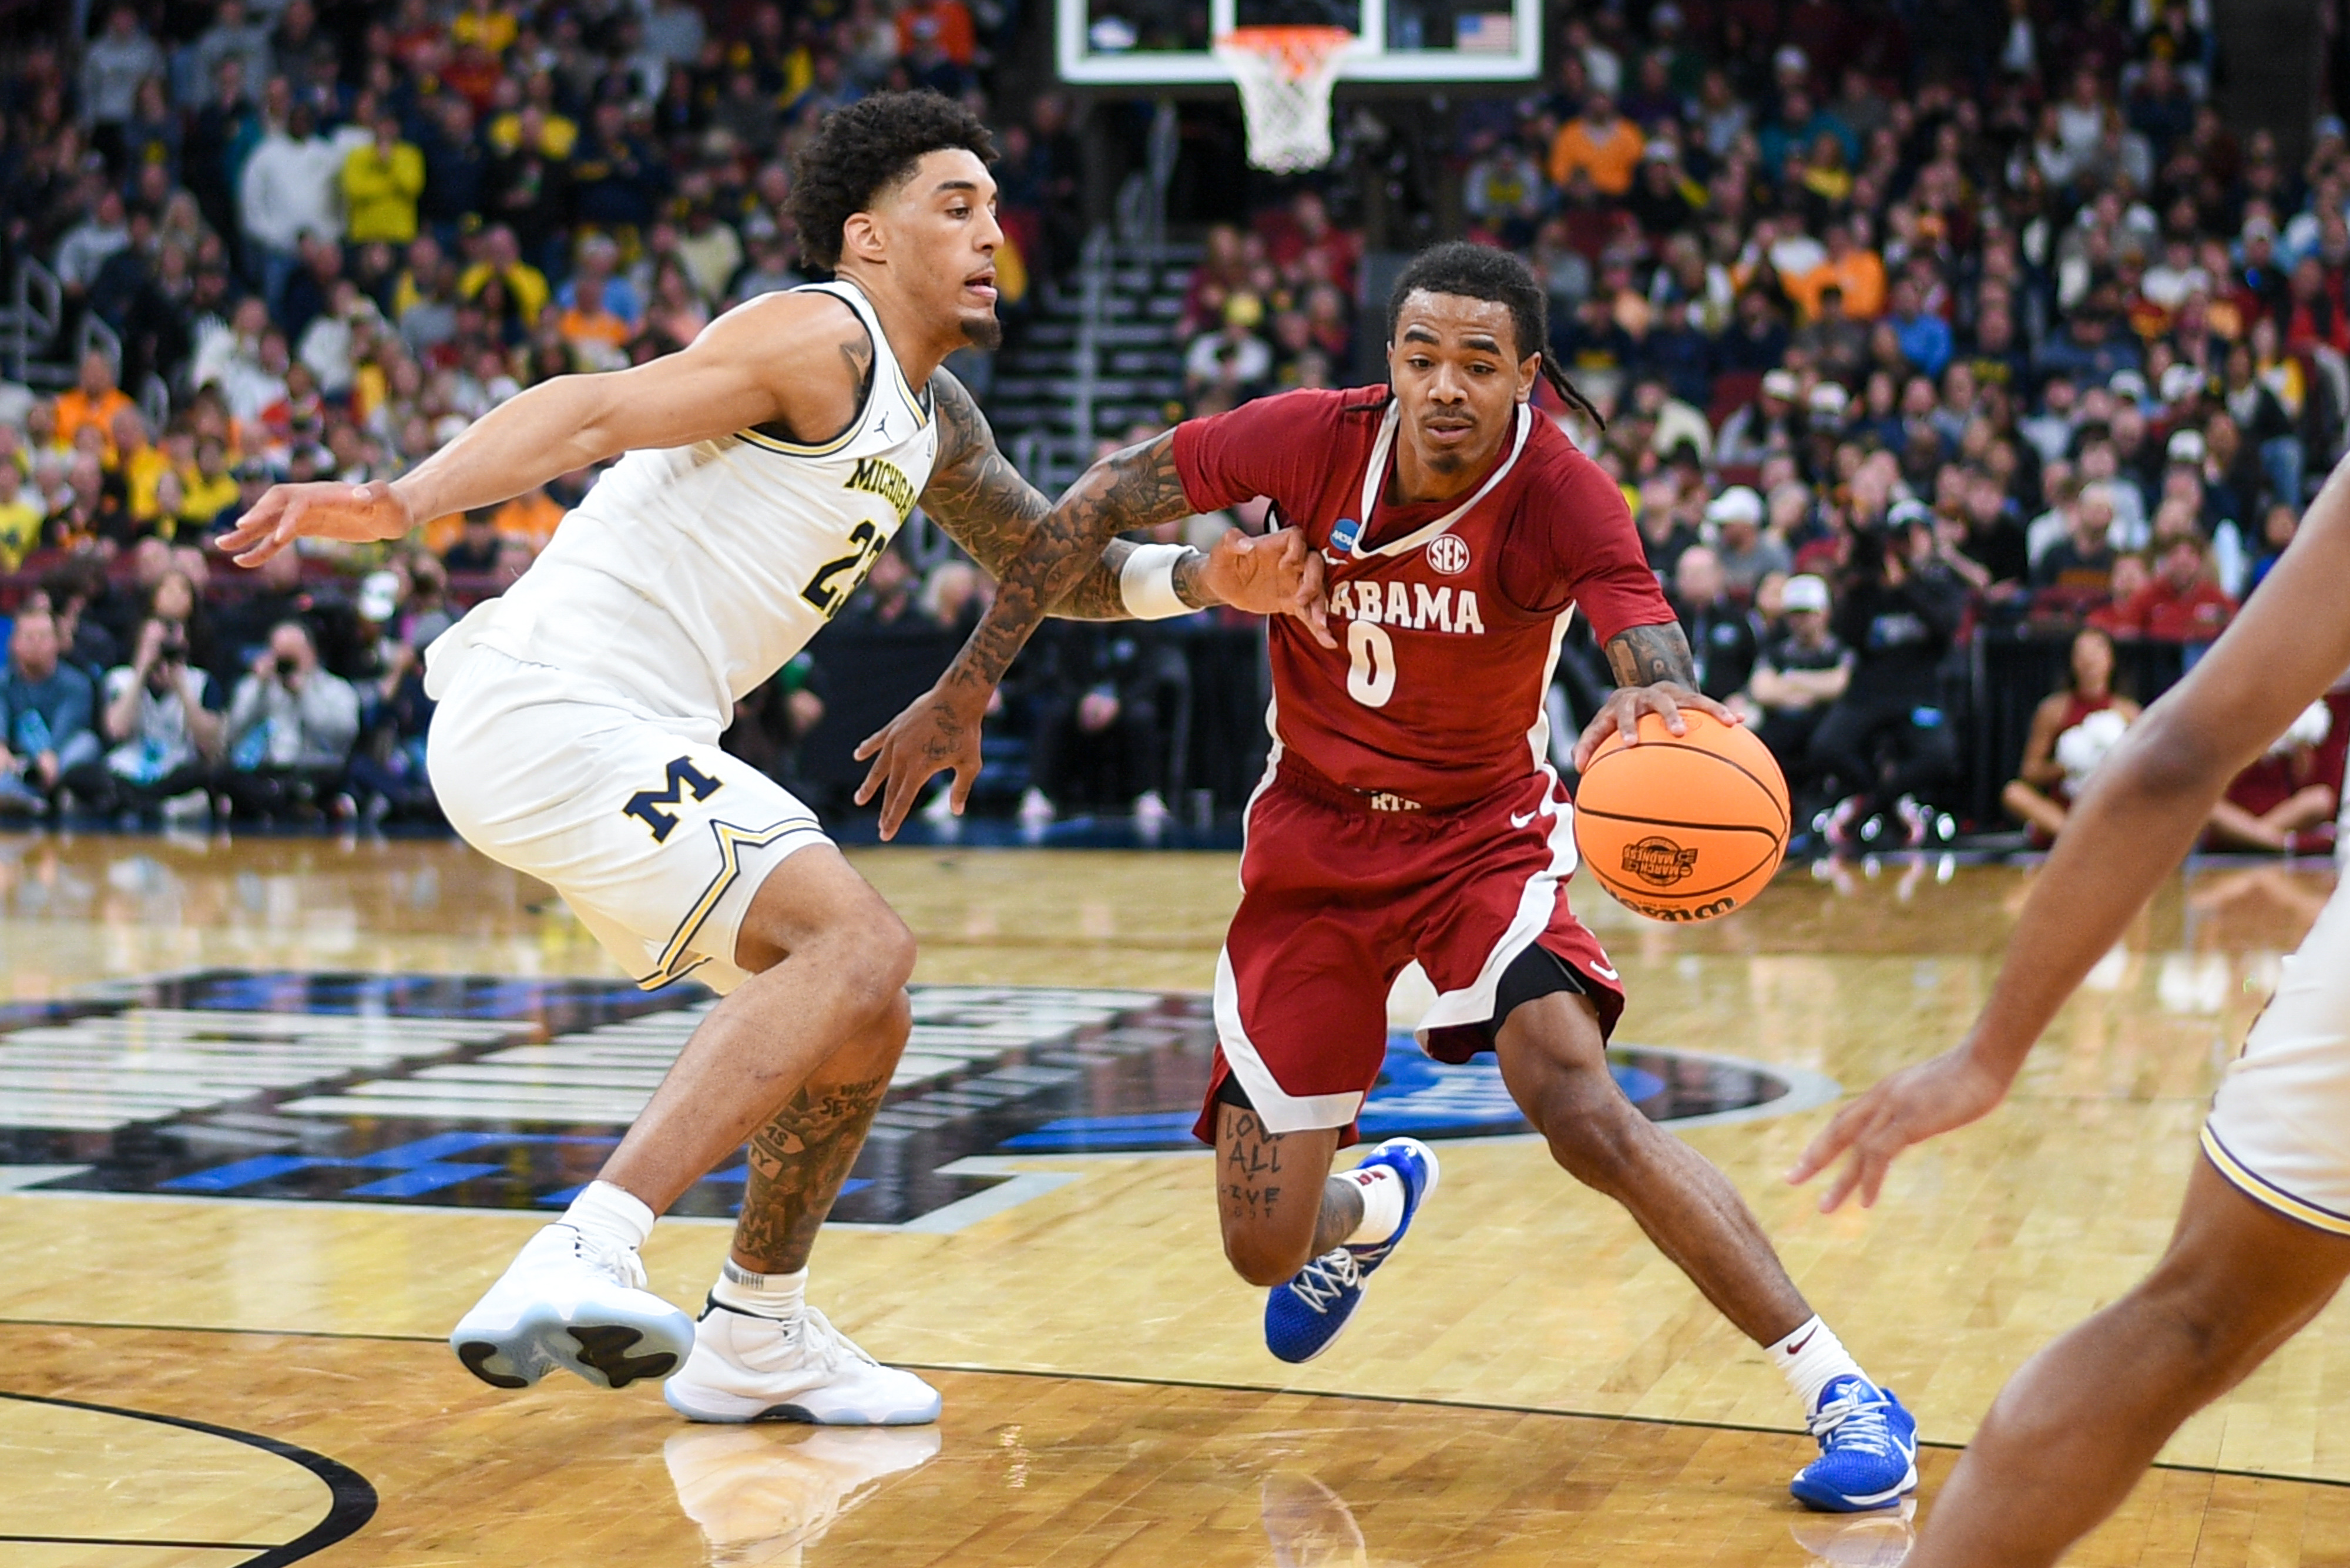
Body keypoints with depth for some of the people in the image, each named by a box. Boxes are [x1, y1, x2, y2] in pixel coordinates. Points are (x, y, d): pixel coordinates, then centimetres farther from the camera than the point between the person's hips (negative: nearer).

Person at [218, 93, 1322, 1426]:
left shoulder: (932, 415, 22)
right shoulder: (822, 341, -9)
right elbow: (596, 410, -21)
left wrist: (1205, 581, 15)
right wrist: (401, 504, -36)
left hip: (622, 739, 10)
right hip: (553, 708, -10)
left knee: (858, 1016, 15)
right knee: (860, 945, -23)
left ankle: (758, 1340, 29)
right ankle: (587, 1256, -33)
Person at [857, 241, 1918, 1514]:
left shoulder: (1560, 498, -24)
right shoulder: (1314, 440, -18)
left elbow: (1645, 632, -41)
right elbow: (1100, 502, -9)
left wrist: (1658, 698, -66)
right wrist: (966, 689, -10)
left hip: (1484, 827, -2)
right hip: (1314, 838, 3)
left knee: (1585, 1113, -29)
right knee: (1263, 1250, 2)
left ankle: (1835, 1387, -19)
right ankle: (1369, 1208, 42)